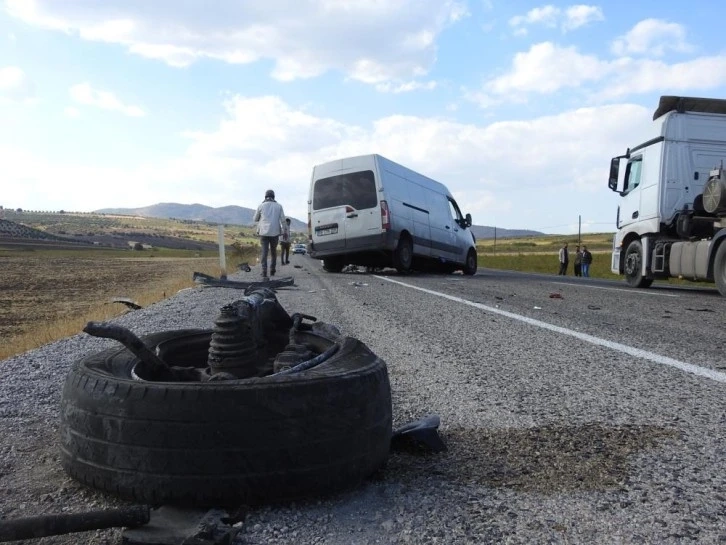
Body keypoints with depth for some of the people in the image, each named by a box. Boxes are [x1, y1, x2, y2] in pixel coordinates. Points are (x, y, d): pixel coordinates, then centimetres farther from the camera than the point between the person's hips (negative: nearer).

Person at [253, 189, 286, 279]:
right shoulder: (278, 206, 5)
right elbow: (283, 220, -2)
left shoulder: (261, 206, 4)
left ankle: (264, 273, -19)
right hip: (275, 232, 1)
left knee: (264, 252, -4)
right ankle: (272, 271, 24)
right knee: (273, 251, 19)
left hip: (264, 232, -1)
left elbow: (255, 219, 13)